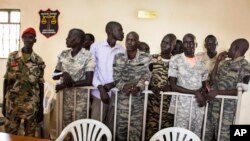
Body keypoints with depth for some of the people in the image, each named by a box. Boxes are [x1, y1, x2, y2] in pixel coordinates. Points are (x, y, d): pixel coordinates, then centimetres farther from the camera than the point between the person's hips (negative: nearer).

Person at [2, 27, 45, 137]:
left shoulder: (39, 61, 0)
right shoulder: (12, 57, 3)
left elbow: (41, 85, 1)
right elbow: (6, 81, 6)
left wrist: (41, 107, 1)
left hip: (31, 105, -1)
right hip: (12, 103, 1)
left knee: (30, 134, 7)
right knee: (10, 133, 11)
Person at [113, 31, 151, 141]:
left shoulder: (145, 58, -1)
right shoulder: (118, 57, 3)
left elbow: (146, 76, -6)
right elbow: (116, 77, 0)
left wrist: (138, 87, -24)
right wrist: (123, 86, -19)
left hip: (138, 98, -1)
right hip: (122, 97, 2)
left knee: (136, 127, 5)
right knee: (120, 126, 10)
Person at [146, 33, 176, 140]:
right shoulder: (152, 58, 3)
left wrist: (169, 87, -16)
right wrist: (152, 87, -13)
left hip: (169, 100, 0)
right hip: (153, 98, 0)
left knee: (167, 128, 6)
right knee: (151, 127, 3)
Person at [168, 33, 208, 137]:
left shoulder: (201, 64, 9)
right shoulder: (175, 60, -4)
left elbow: (204, 86, 17)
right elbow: (173, 86, -9)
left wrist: (202, 94, -6)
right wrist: (195, 93, -15)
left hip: (198, 105, 4)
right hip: (182, 104, -4)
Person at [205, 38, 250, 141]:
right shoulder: (225, 63, 11)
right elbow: (213, 78, 9)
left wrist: (218, 92, -21)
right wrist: (218, 61, 6)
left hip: (227, 106, -6)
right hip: (213, 102, 7)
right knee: (207, 132, 16)